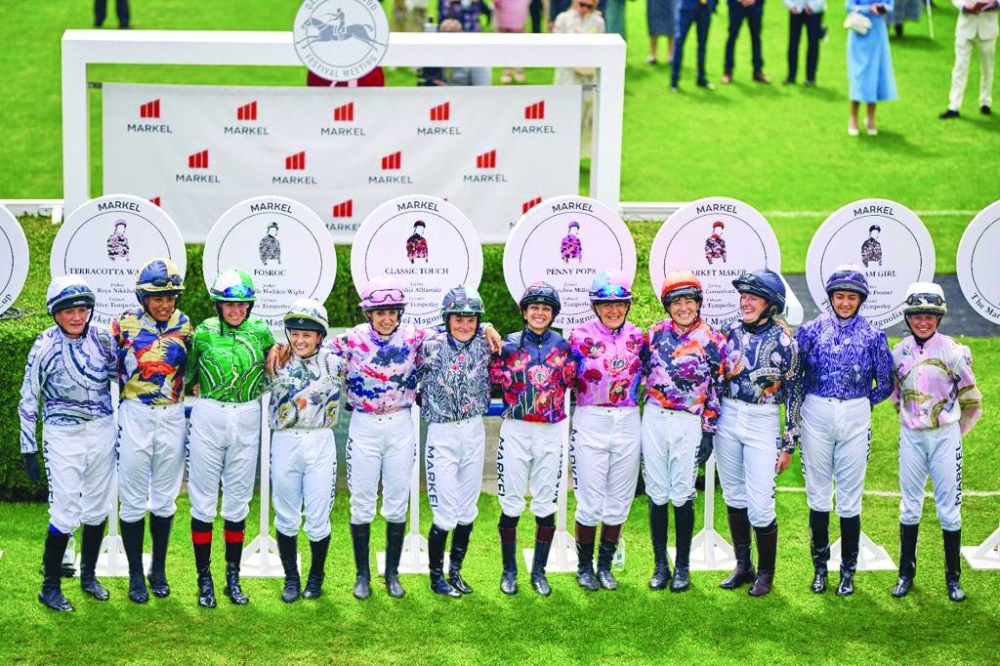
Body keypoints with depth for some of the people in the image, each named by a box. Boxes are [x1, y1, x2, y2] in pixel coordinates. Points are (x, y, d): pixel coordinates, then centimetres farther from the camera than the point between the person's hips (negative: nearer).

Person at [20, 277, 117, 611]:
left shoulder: (102, 337, -2)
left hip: (103, 431, 4)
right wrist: (29, 451, -4)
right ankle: (50, 587, 5)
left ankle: (89, 575, 27)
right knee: (65, 514, -7)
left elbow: (120, 378, 11)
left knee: (98, 508, 10)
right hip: (63, 436, -4)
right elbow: (28, 400, -4)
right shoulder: (45, 346, -10)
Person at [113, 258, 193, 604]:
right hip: (135, 416, -2)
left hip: (173, 417, 2)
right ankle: (135, 574, 13)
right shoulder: (125, 325, -6)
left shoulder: (185, 326, 3)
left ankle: (158, 570, 22)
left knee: (165, 497, 11)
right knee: (133, 498, 3)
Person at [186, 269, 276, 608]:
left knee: (238, 501, 8)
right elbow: (188, 375, 7)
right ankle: (204, 579, 10)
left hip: (246, 421, 2)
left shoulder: (261, 331, 0)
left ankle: (233, 578, 18)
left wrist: (256, 387, 6)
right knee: (204, 500, 1)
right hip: (208, 418, -2)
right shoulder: (203, 332, -5)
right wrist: (207, 388, -3)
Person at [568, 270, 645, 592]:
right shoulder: (580, 336, -4)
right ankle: (584, 565, 15)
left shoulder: (637, 337, 6)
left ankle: (605, 565, 22)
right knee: (590, 503, -2)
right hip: (590, 423, -3)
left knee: (619, 502, 8)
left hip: (628, 423, 3)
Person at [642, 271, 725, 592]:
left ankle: (682, 566, 13)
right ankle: (660, 565, 15)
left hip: (688, 424, -2)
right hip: (654, 419, 3)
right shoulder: (656, 333, 5)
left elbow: (717, 389, 0)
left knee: (682, 496, 0)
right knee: (657, 494, 5)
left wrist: (709, 433, -3)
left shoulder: (713, 341, -3)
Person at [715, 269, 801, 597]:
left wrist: (789, 444, -4)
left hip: (762, 424, -4)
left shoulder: (783, 341, -8)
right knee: (734, 498, 11)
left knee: (760, 506, -6)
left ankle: (765, 572, 12)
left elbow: (793, 394, -4)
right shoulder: (734, 332, 3)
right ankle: (743, 566, 24)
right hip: (727, 419, 4)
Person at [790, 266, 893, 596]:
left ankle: (848, 570, 12)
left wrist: (864, 403, 3)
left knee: (850, 496, 2)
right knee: (817, 493, 6)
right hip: (816, 415, 1)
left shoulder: (872, 335, 2)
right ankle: (820, 566, 17)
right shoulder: (813, 329, 1)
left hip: (855, 418, 0)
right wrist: (797, 407, -1)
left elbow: (885, 383, 9)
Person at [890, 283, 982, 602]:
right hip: (911, 437, 3)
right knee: (910, 507, 9)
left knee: (949, 509, 2)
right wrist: (911, 421, 11)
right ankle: (906, 573, 18)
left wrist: (953, 431, 5)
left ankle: (953, 578, 10)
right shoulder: (898, 353, 0)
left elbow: (972, 401, -2)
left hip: (945, 437, -3)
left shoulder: (953, 351, -10)